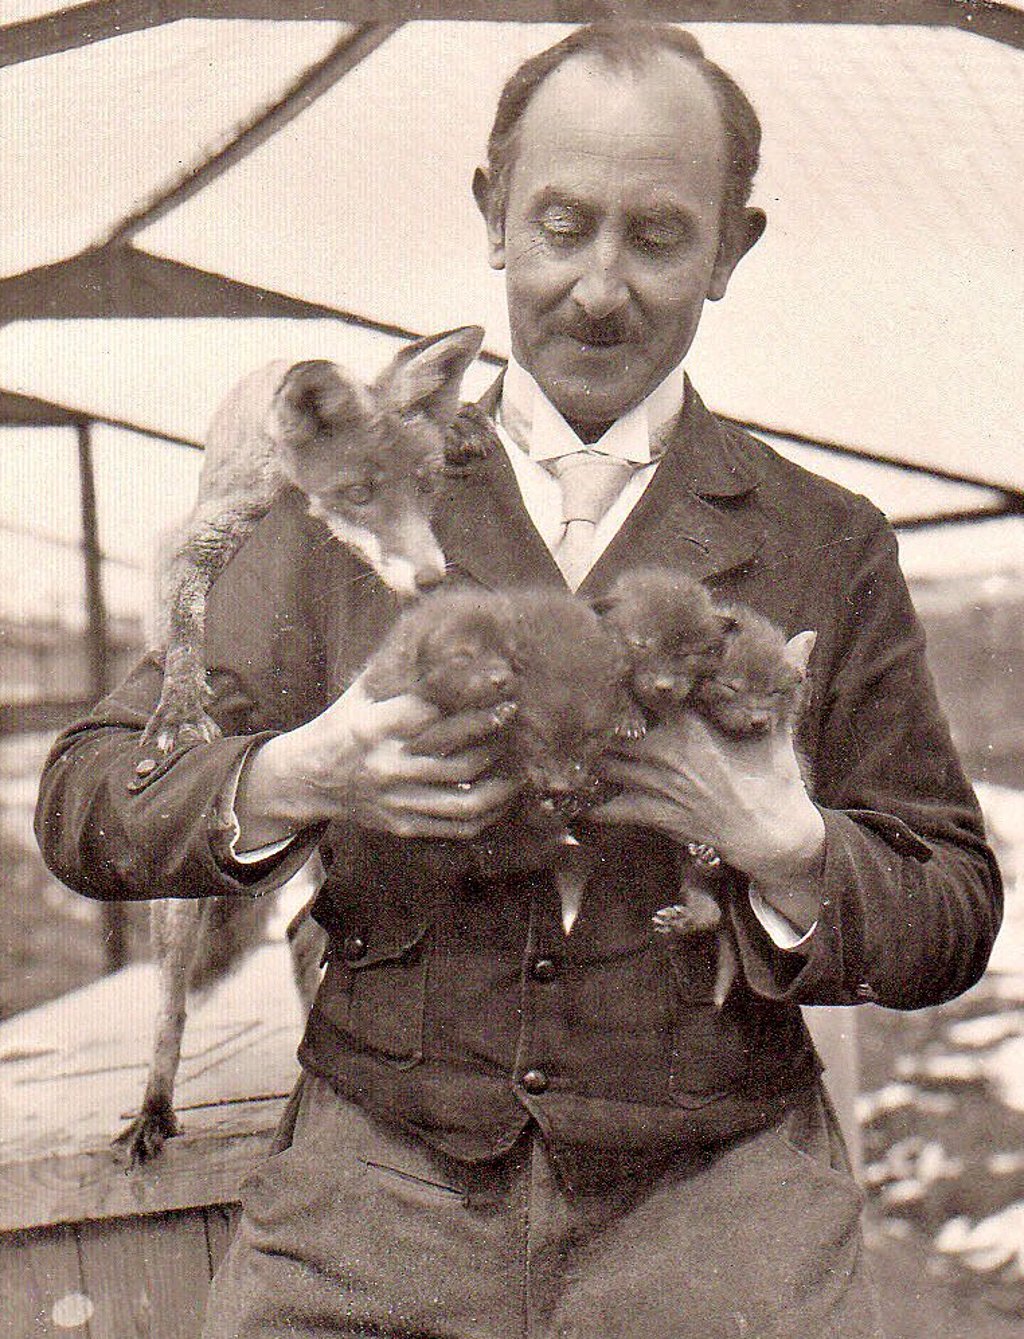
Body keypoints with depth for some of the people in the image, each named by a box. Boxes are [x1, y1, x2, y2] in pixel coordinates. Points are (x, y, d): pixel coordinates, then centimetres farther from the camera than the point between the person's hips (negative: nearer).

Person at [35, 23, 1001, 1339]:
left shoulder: (829, 547, 8)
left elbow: (955, 913, 8)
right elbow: (83, 801, 4)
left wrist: (789, 850, -13)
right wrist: (290, 780, -16)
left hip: (715, 1209, 1)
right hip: (376, 1195, 0)